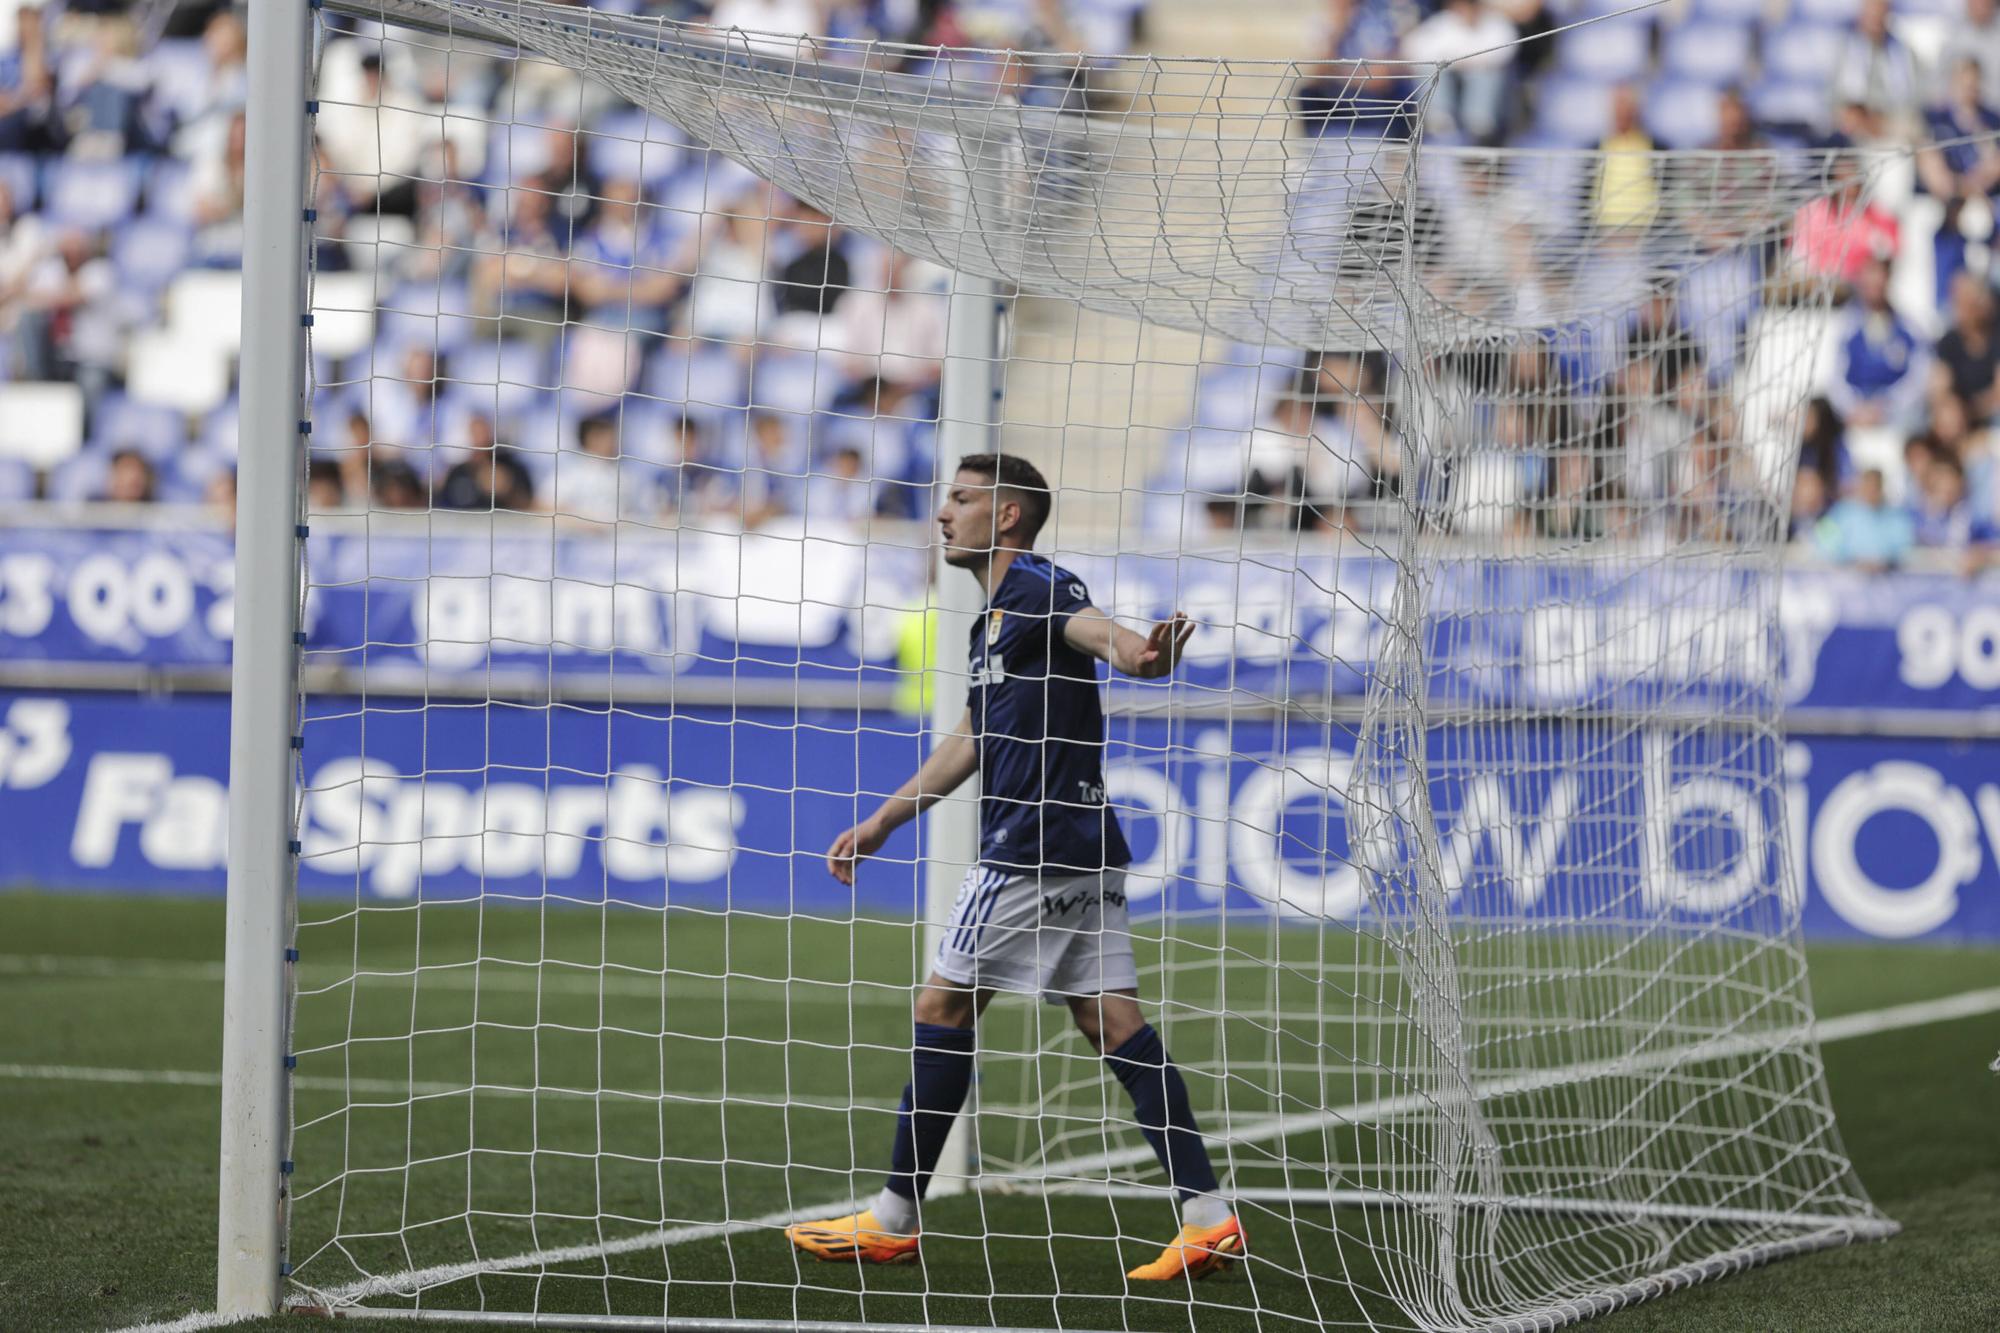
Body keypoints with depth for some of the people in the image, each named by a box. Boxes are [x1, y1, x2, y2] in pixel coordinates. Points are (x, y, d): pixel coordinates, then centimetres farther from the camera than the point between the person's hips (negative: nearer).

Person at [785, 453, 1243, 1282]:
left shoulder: (1037, 589, -9)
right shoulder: (994, 618, 22)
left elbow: (1093, 628, -32)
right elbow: (970, 744, 32)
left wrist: (1141, 656, -55)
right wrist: (880, 825, 36)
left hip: (1034, 847, -9)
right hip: (1081, 845, 9)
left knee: (943, 1008, -1)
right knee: (1112, 1022, 4)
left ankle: (894, 1220, 5)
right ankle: (1208, 1216, -2)